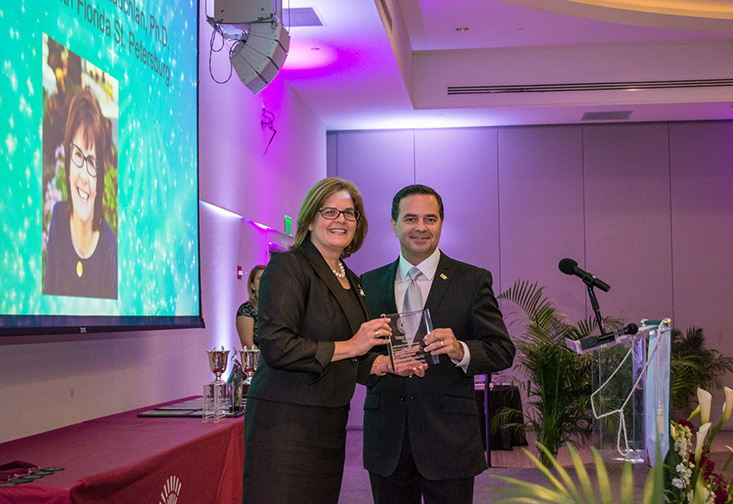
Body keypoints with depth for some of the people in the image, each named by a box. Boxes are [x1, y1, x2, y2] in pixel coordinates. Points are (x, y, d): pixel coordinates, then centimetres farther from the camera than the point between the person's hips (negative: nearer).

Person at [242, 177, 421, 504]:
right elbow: (276, 346, -19)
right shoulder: (288, 266, -8)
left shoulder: (350, 280, 17)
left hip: (330, 423, 8)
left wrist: (381, 365, 7)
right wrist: (349, 347, -17)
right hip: (285, 420, -8)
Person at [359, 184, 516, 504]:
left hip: (448, 439, -2)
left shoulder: (473, 280, 2)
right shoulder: (369, 284, 10)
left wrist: (460, 350, -22)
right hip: (387, 439, 2)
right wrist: (374, 363, -12)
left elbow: (502, 351, -3)